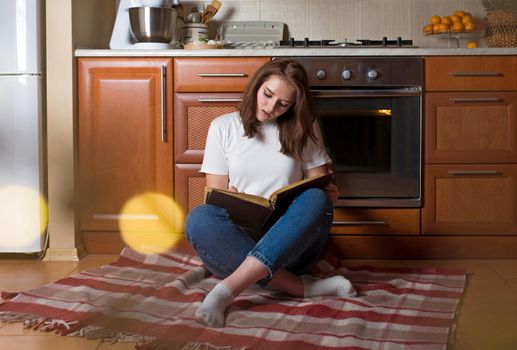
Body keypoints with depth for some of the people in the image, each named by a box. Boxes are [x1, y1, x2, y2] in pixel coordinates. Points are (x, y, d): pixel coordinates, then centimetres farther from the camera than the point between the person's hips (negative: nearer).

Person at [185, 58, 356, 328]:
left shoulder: (303, 129, 12)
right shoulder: (223, 126, 9)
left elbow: (320, 186, 10)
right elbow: (215, 193, 6)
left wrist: (329, 196, -14)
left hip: (291, 241, 1)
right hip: (238, 240, 0)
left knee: (316, 199, -32)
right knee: (197, 219, -33)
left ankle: (227, 290, -42)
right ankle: (302, 286, -35)